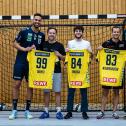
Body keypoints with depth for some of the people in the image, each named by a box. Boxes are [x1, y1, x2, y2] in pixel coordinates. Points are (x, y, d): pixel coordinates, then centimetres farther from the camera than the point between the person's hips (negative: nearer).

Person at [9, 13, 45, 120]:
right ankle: (14, 110, 5)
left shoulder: (42, 35, 6)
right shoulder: (24, 31, -5)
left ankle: (27, 110, 14)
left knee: (30, 86, 5)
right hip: (20, 62, -3)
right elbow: (15, 44, -4)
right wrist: (25, 49, -19)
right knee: (17, 84, -2)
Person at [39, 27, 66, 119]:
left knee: (57, 91, 0)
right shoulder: (43, 44, 7)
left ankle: (59, 111, 3)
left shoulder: (59, 45, 3)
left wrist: (59, 55, -14)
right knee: (46, 91, 6)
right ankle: (46, 111, 12)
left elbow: (64, 59, 4)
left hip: (57, 71, -2)